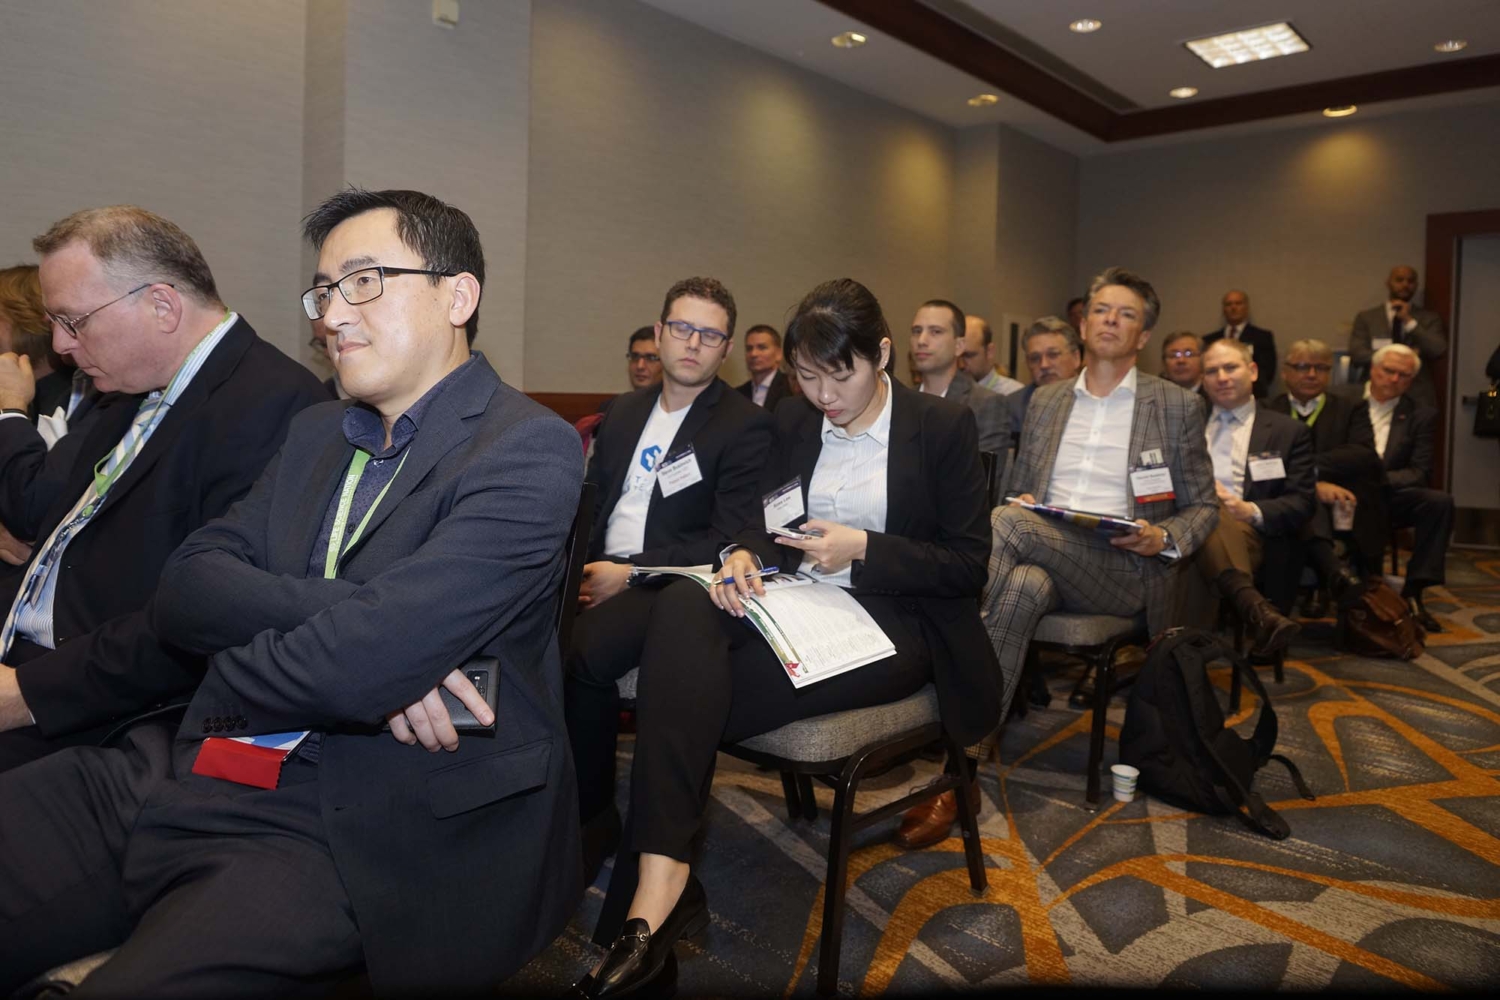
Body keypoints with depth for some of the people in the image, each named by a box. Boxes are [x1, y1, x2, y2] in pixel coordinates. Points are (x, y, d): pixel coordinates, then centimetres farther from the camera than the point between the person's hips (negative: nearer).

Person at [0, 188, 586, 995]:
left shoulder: (526, 452, -11)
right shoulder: (317, 432, 14)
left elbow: (360, 664, -20)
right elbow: (187, 585, 3)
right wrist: (342, 613, -16)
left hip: (336, 835, -7)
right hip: (183, 775, 7)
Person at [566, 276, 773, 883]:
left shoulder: (745, 427, -3)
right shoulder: (625, 411, 18)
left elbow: (729, 542, -11)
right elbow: (591, 499, 17)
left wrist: (629, 572, -16)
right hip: (600, 571, 6)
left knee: (584, 652, -31)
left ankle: (593, 817, -8)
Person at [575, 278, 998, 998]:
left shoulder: (944, 428, -1)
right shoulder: (793, 424, 12)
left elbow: (967, 566, -3)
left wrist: (863, 550, -16)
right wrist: (745, 556, -9)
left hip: (893, 623, -4)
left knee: (684, 694, -29)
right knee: (682, 607, -32)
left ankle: (658, 881, -18)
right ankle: (661, 877, -37)